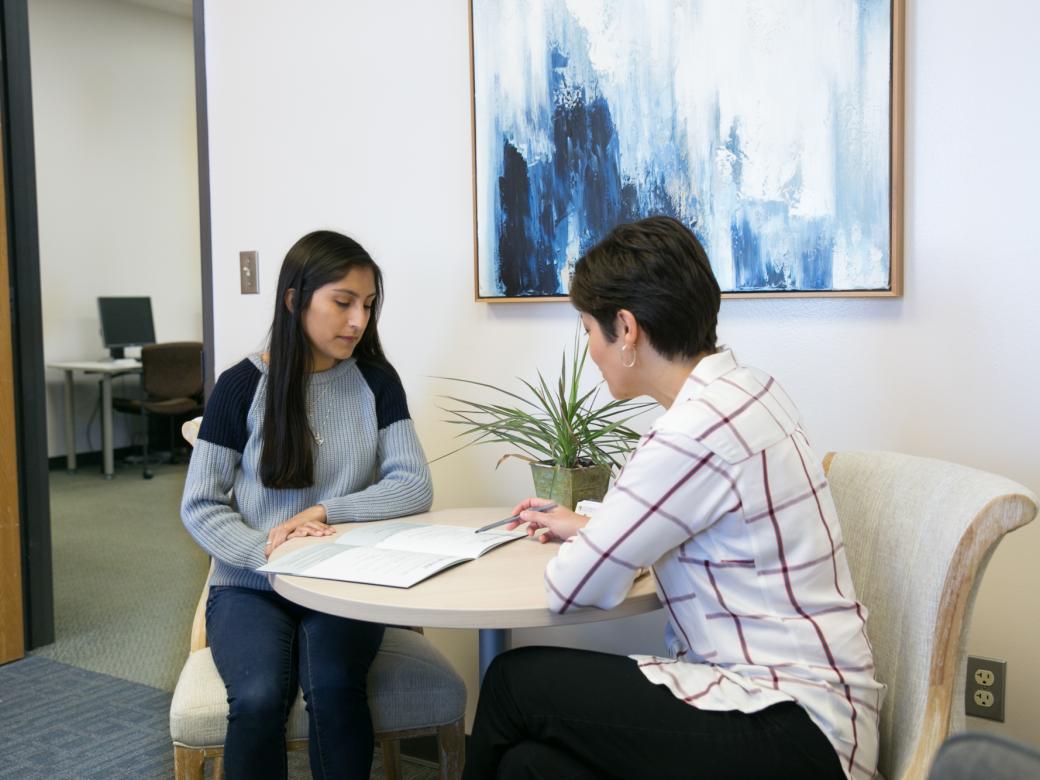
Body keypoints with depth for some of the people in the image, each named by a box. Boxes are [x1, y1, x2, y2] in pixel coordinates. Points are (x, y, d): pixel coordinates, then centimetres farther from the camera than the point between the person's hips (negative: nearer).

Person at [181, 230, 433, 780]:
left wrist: (323, 512, -20)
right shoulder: (242, 386, -5)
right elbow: (199, 507, -3)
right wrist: (265, 549, -21)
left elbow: (414, 487, -6)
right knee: (259, 698, -27)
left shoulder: (376, 382, 1)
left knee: (333, 686, -27)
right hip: (251, 587, -1)